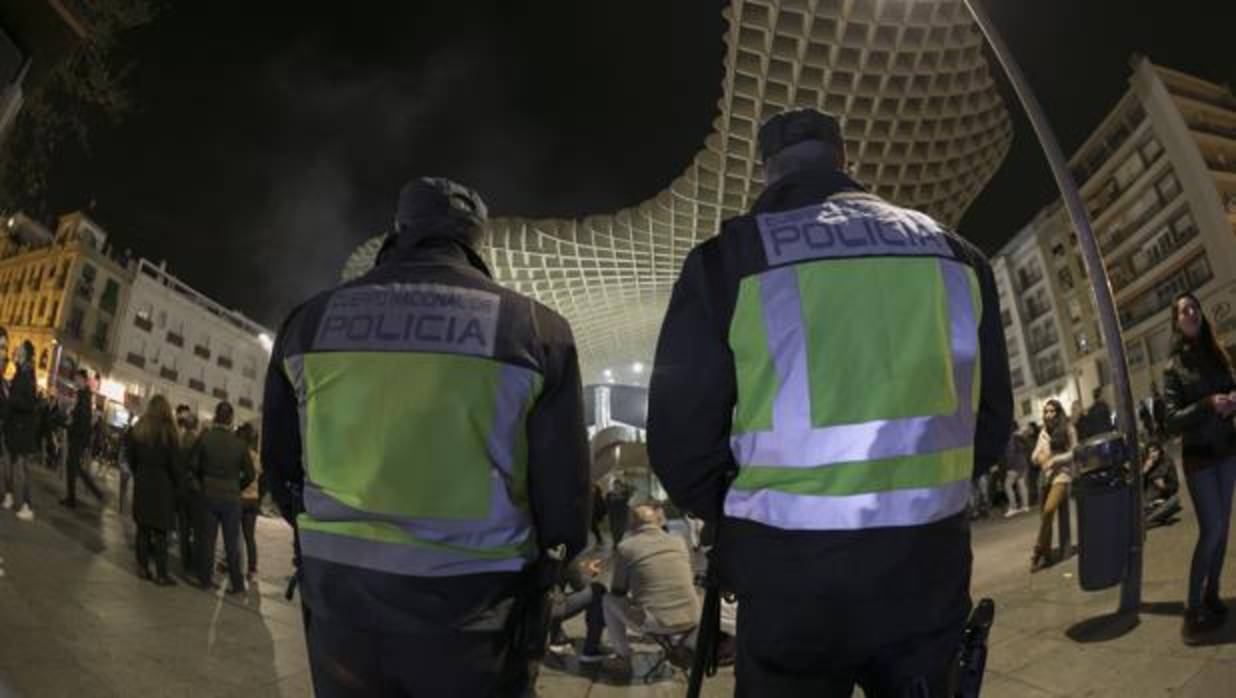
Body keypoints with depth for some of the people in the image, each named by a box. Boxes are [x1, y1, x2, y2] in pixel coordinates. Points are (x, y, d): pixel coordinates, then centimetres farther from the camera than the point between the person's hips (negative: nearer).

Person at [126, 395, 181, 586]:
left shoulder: (137, 429, 1)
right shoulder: (168, 431, -14)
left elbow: (130, 457, 8)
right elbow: (174, 462, -11)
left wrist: (139, 474, 17)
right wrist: (177, 481, 3)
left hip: (141, 482, 5)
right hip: (162, 484, -5)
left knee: (143, 527, 14)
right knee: (160, 530, 1)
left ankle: (143, 568, 20)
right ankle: (161, 574, 5)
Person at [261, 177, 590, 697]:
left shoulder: (312, 320, 1)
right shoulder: (534, 328, -9)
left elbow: (281, 466, 12)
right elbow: (564, 494, -7)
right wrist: (537, 575, 13)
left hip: (339, 595, 3)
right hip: (469, 607, -2)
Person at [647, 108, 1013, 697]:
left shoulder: (729, 259, -6)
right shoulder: (953, 253, 7)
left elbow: (681, 438, -8)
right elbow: (990, 419, 10)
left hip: (793, 577, -3)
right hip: (930, 568, 4)